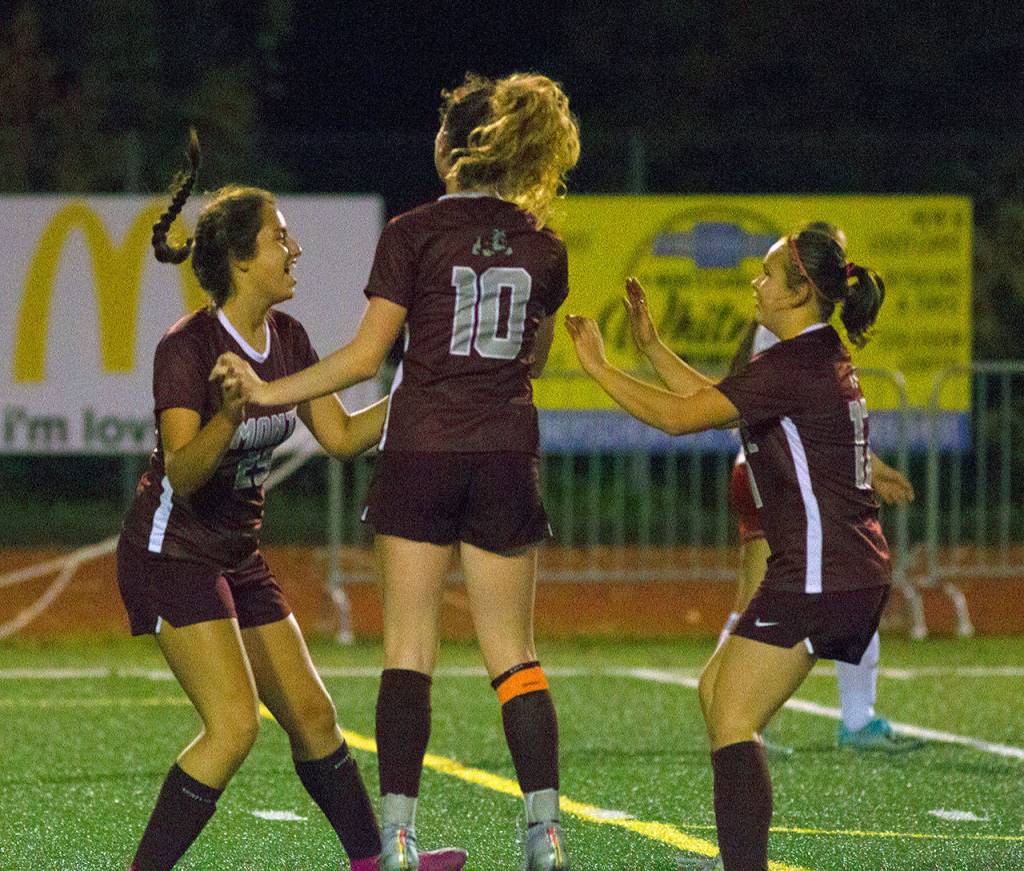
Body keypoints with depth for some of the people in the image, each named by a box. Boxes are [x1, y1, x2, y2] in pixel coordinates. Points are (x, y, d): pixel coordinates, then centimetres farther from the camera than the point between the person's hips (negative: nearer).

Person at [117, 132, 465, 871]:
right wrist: (228, 416, -46)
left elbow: (342, 435, 8)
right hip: (172, 553, -8)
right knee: (234, 725, -19)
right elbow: (181, 472, -29)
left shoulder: (287, 340, 3)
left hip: (237, 554, 8)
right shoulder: (187, 349, -21)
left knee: (311, 713, 10)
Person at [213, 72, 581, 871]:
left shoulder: (414, 234, -5)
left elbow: (365, 356, -8)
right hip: (506, 457, 3)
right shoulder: (543, 245, 6)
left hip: (421, 452, -3)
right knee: (513, 654, 7)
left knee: (409, 650, 1)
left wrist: (270, 392, 0)